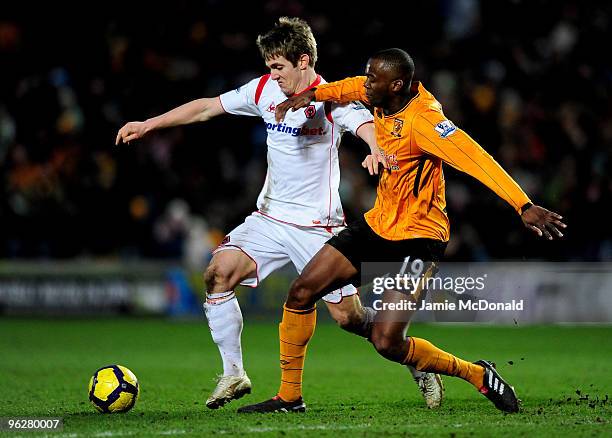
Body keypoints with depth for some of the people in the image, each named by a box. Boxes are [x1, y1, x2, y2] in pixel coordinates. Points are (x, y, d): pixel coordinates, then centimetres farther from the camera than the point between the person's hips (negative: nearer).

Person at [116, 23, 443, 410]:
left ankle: (416, 362, 18)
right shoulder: (265, 90, 3)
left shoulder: (332, 100, -14)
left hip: (317, 225, -5)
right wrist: (147, 125, 11)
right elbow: (206, 108, 12)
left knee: (348, 314, -7)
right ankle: (233, 375, -4)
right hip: (270, 218, 5)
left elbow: (366, 125, -33)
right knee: (219, 273, -15)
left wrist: (376, 150, -57)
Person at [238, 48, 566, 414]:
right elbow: (353, 88, 23)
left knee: (387, 342, -17)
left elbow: (475, 158, -37)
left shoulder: (421, 119, -27)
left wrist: (524, 206, -46)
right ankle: (288, 397, 14)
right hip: (377, 224, 9)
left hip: (418, 238, -9)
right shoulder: (384, 96, -2)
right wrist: (313, 95, 13)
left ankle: (477, 374, 5)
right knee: (302, 291, 1)